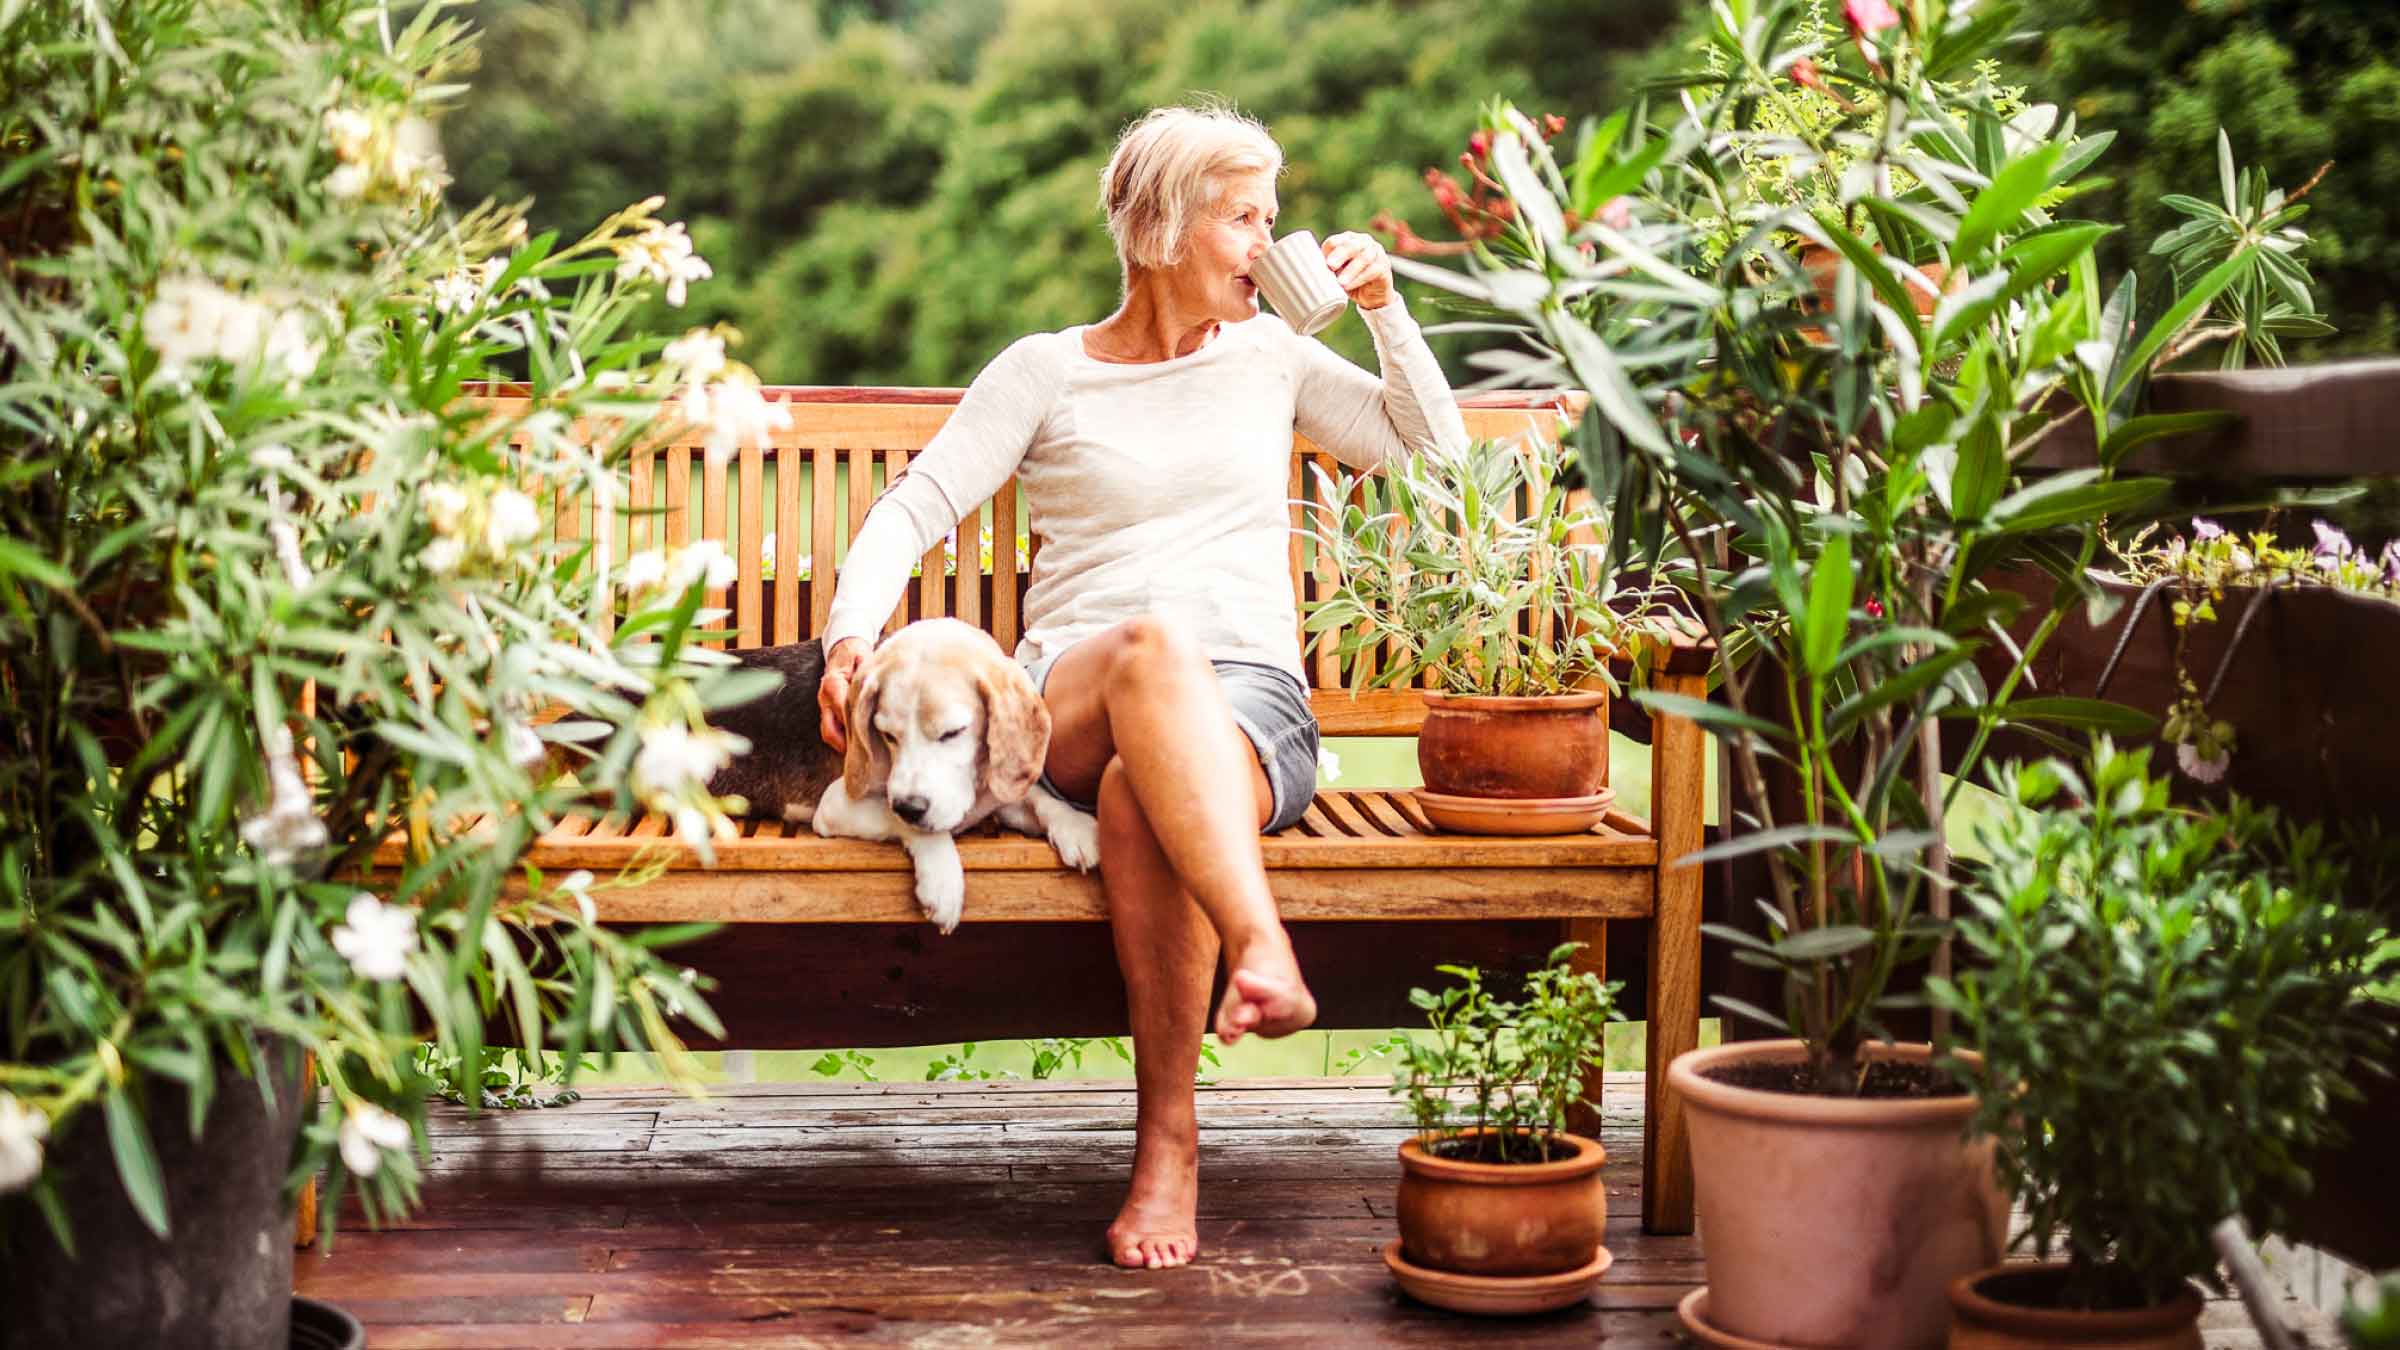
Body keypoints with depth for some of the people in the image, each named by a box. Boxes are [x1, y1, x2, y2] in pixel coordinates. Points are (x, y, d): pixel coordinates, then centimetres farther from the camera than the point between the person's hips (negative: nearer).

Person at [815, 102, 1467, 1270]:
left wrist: (1384, 308, 17)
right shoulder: (1046, 372, 13)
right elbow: (914, 508, 5)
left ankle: (1168, 1136, -33)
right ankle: (1261, 947, -55)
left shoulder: (1268, 355, 22)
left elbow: (1434, 449, 29)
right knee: (1152, 646, -40)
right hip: (1069, 707, -1)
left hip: (1253, 703, 1)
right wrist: (853, 632, -13)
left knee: (1143, 796, -37)